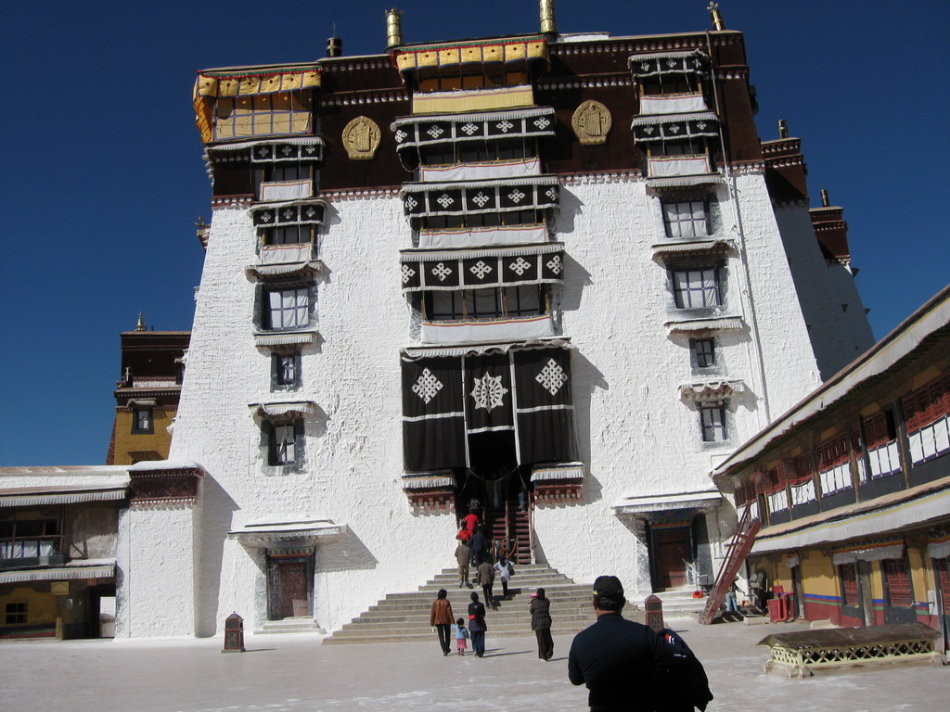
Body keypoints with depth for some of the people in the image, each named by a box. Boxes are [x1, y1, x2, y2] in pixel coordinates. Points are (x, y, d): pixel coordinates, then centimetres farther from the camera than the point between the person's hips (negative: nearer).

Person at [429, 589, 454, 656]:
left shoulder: (435, 602, -3)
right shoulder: (446, 602, -8)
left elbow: (432, 613, -1)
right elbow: (449, 612, -7)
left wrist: (432, 623, 5)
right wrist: (452, 621, -2)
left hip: (438, 622, 1)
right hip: (446, 621, -1)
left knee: (441, 637, 2)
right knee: (447, 635, 16)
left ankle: (444, 650, -9)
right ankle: (446, 649, 23)